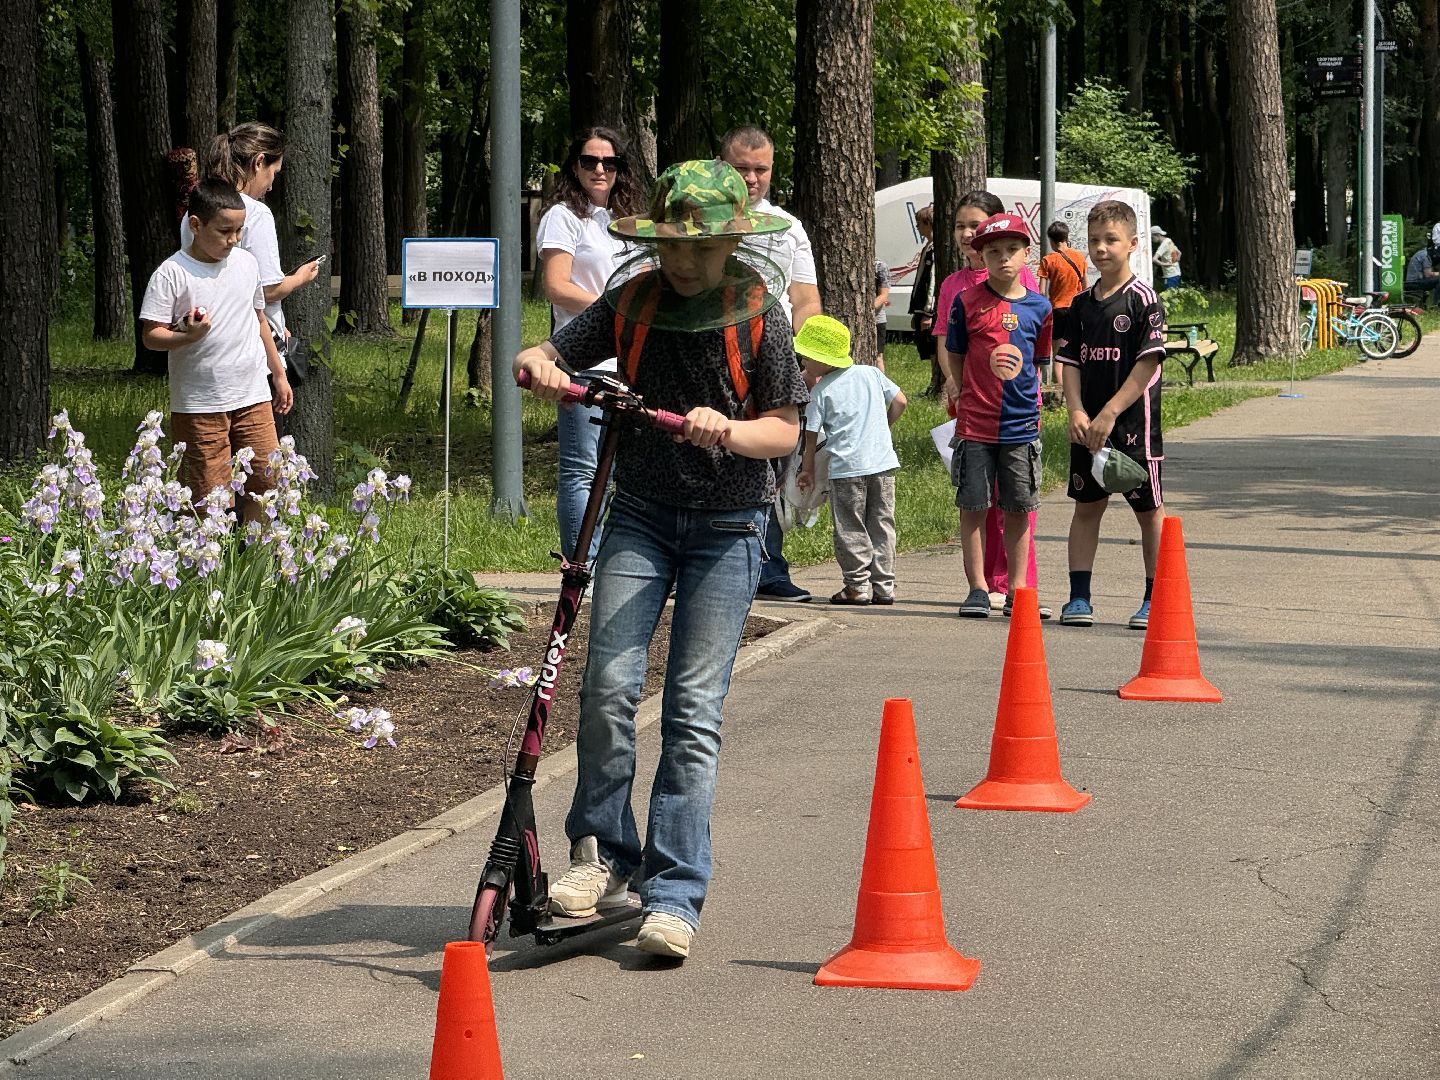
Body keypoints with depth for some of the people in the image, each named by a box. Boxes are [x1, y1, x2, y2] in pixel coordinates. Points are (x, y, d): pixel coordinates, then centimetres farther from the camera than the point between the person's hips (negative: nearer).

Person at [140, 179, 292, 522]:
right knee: (208, 497, -4)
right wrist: (189, 335, -28)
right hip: (198, 404, -5)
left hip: (252, 396, 5)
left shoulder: (246, 263, 9)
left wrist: (279, 375, 24)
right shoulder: (172, 273, -9)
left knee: (266, 483, 2)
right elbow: (150, 336, -10)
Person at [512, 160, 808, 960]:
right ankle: (603, 854, 6)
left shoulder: (759, 314, -6)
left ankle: (673, 897, -5)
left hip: (726, 525, -2)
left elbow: (785, 430, -5)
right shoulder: (632, 301, 0)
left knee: (694, 709, -7)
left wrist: (728, 431, -26)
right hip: (640, 513, 2)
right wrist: (541, 369, -20)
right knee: (609, 684, -12)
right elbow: (546, 357, 5)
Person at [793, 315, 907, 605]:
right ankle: (883, 586, 11)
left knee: (851, 529, 4)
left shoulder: (820, 392, -3)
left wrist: (807, 470, 10)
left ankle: (858, 584, 2)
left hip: (847, 467, -5)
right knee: (881, 524, 10)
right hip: (883, 462, 5)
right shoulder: (870, 374, 9)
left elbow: (811, 435, -1)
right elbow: (899, 401, 12)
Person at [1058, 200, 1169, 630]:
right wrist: (1076, 412, -8)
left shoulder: (1143, 299, -8)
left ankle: (1154, 599, 9)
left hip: (1133, 422, -5)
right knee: (1086, 505, 7)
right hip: (1087, 426, 5)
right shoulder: (1082, 303, 9)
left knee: (1148, 509, 3)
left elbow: (1147, 364, -14)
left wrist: (1110, 413, -18)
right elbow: (1070, 361, 8)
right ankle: (1079, 598, 11)